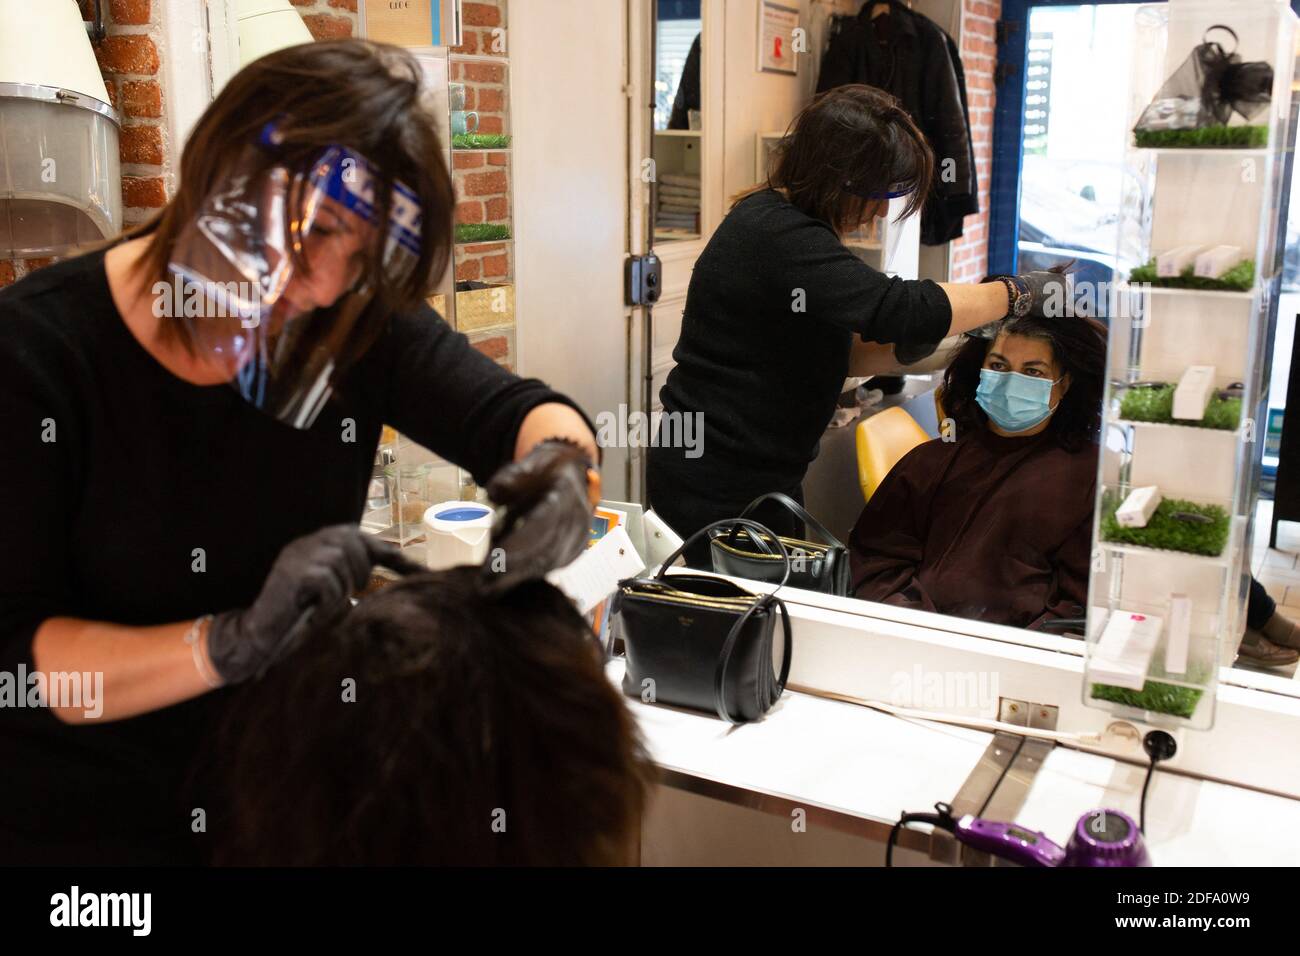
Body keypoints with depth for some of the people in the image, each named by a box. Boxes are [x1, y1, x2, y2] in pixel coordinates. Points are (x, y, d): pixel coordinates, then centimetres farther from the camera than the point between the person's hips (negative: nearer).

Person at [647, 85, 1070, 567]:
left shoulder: (773, 219, 9)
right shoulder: (778, 237, -23)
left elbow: (832, 353, 14)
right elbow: (899, 308, -32)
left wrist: (907, 349, -4)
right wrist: (1017, 292, -18)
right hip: (720, 489, -10)